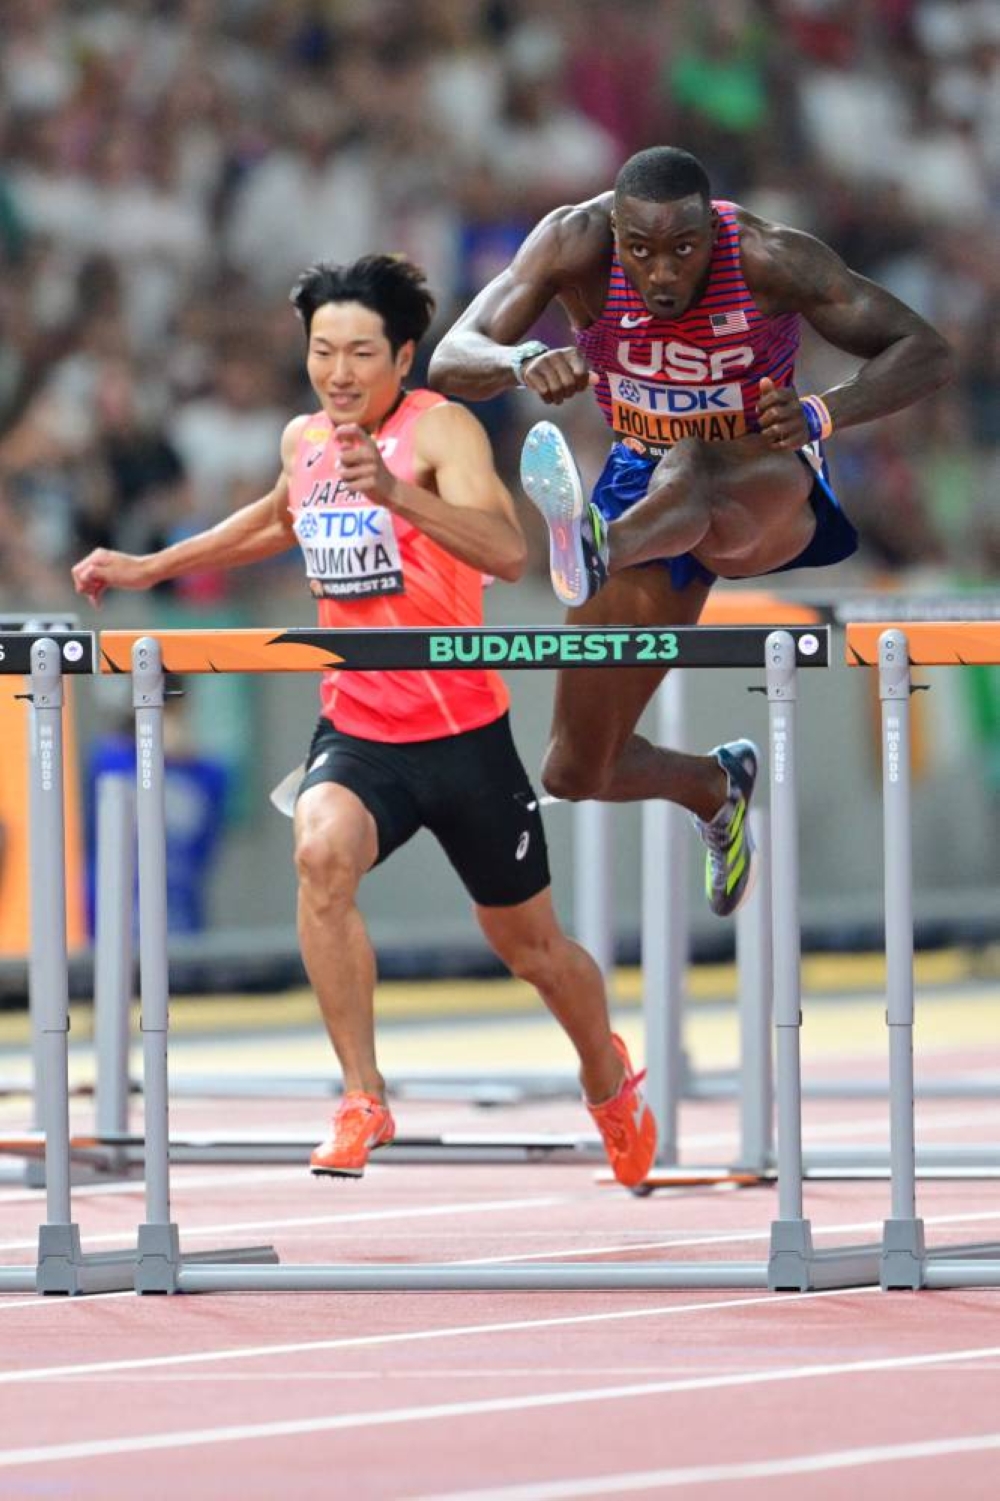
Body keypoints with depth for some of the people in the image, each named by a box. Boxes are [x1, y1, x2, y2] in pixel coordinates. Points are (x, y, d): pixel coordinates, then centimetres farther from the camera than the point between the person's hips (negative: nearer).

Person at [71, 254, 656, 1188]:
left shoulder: (440, 429, -16)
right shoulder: (303, 441, 2)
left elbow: (507, 553, -33)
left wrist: (393, 490, -47)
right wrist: (149, 569, 27)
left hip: (462, 734, -3)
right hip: (356, 732, 3)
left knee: (529, 944, 14)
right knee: (321, 851, -31)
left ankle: (610, 1083, 46)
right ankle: (363, 1101, -25)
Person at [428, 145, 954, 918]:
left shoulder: (771, 259, -24)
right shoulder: (576, 244, -20)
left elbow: (928, 353, -21)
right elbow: (450, 364, -25)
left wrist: (822, 414, -40)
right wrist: (522, 361, -48)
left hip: (765, 484, -4)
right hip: (646, 492, 4)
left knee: (688, 470, -44)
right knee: (577, 773, 6)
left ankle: (596, 554, -76)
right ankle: (716, 788, 37)